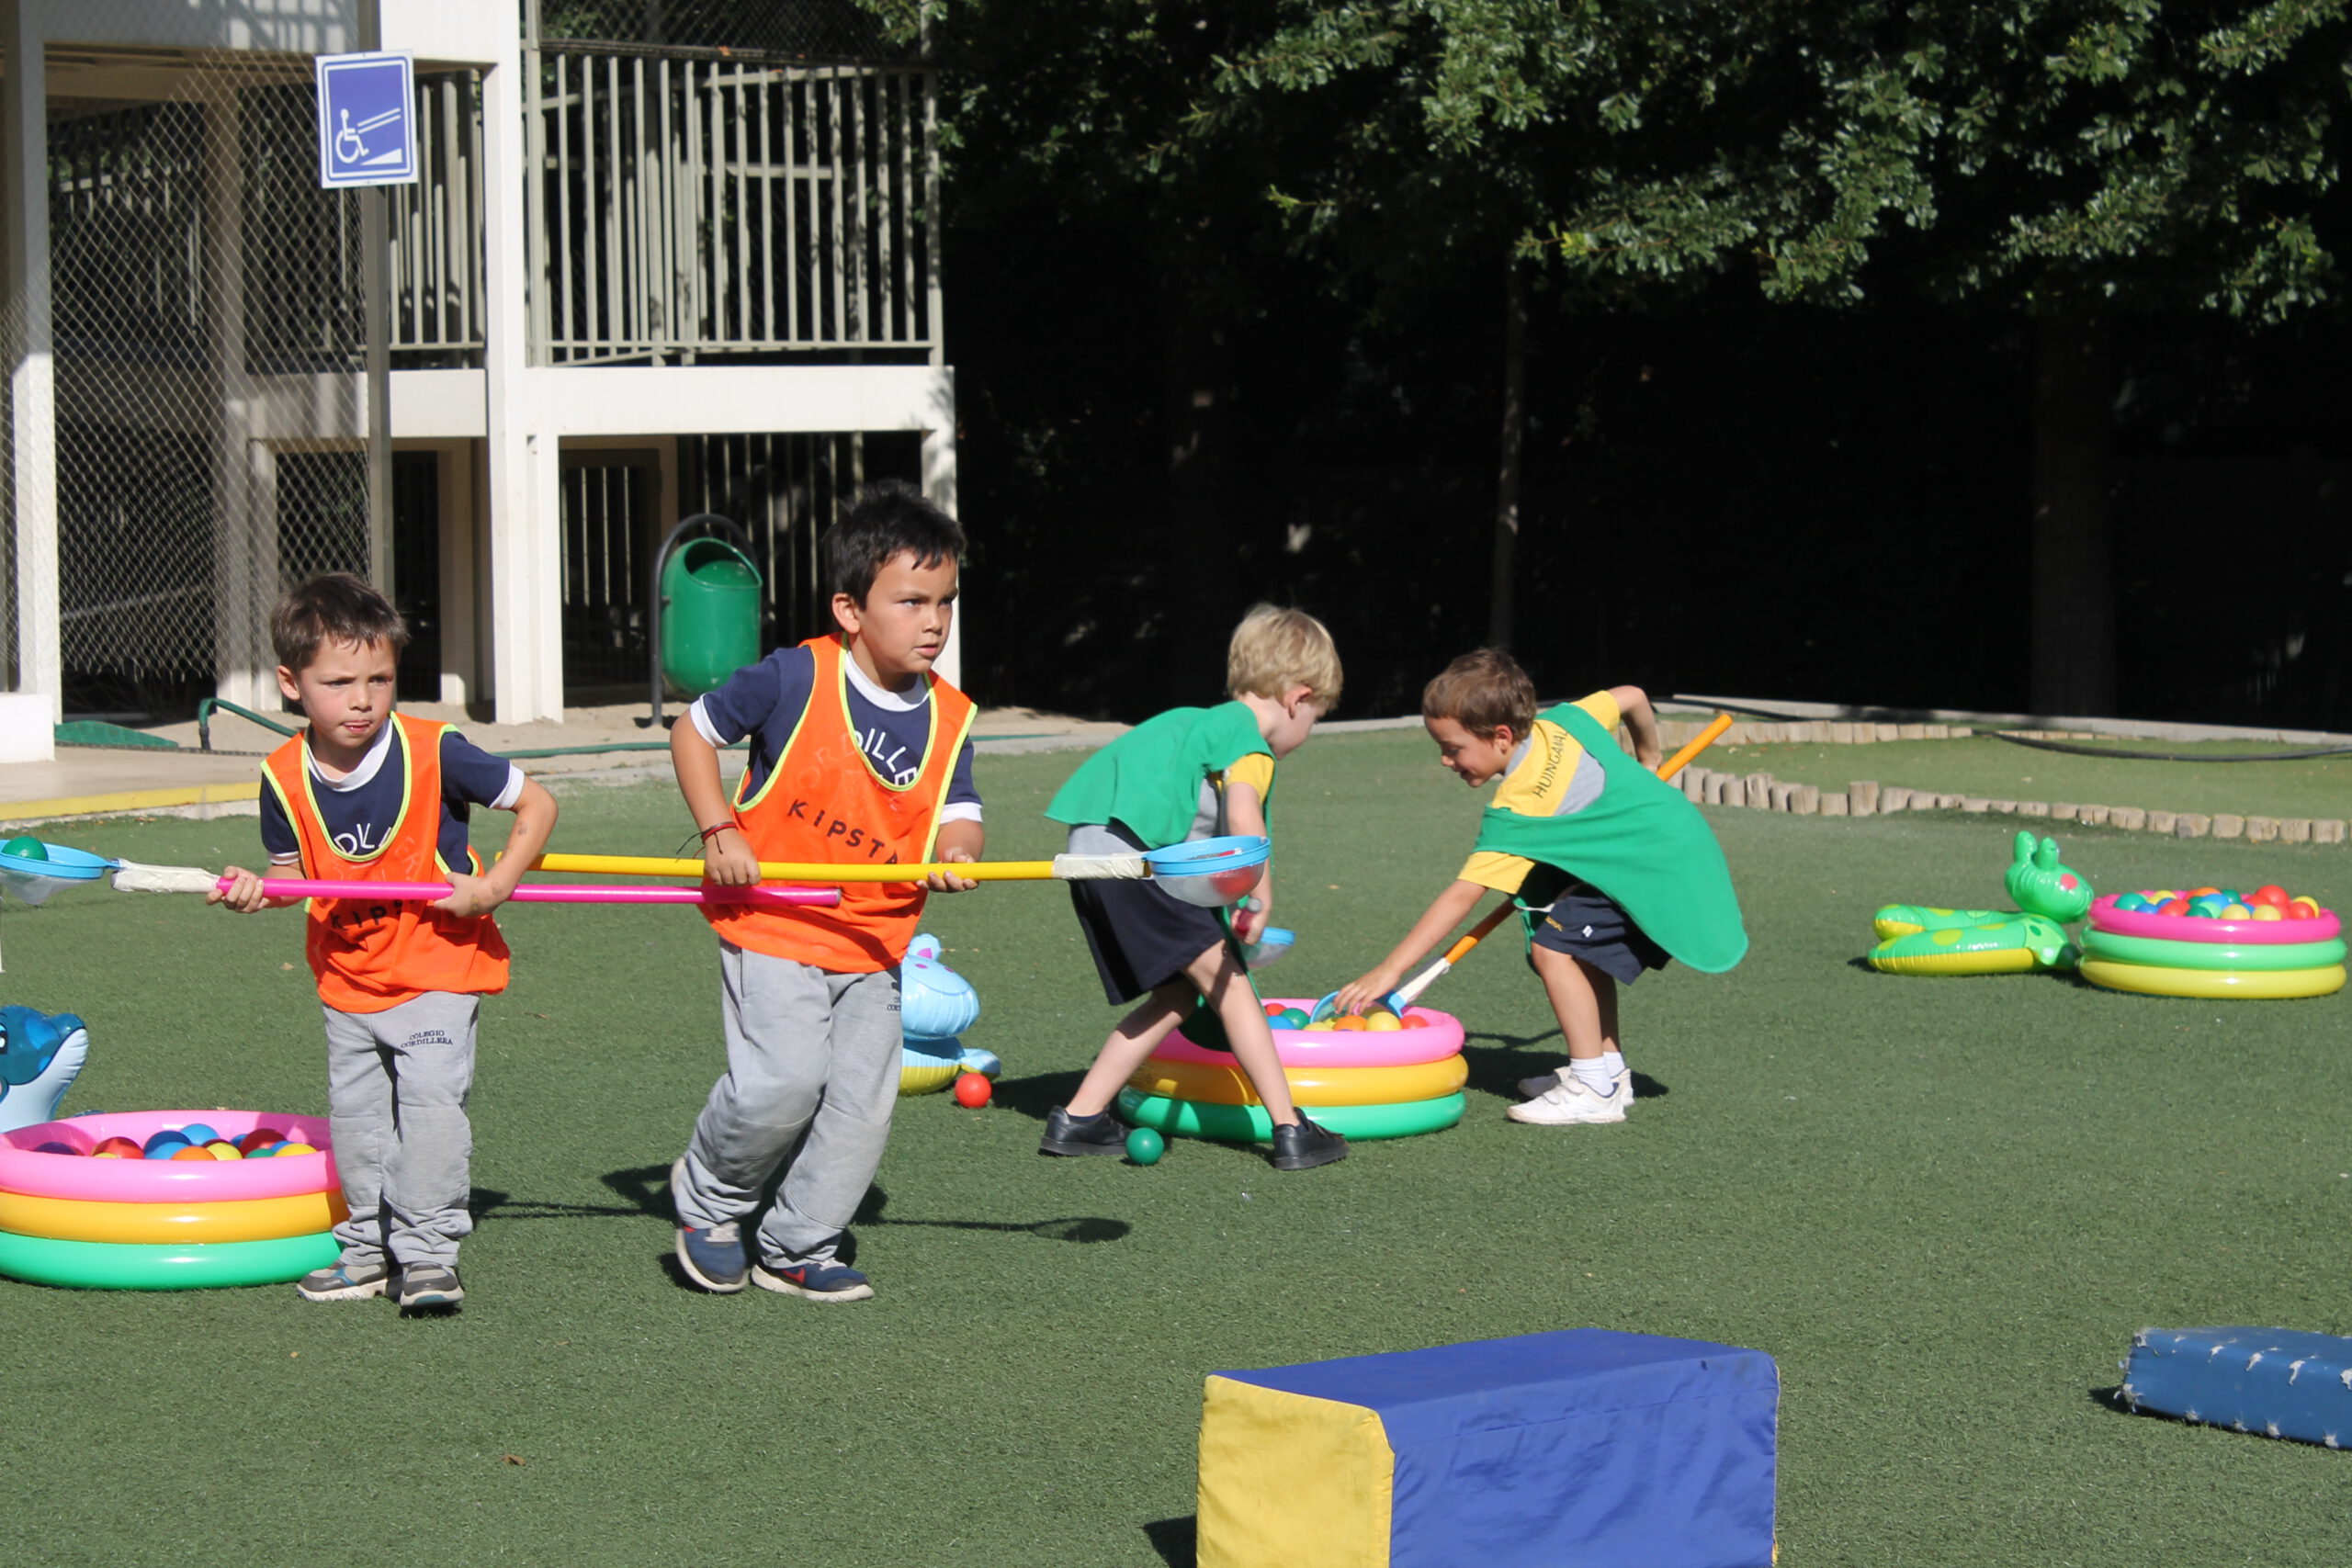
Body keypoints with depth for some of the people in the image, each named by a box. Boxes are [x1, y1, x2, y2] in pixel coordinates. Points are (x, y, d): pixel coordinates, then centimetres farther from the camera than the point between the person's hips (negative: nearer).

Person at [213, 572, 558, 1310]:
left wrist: (494, 886, -18)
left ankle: (427, 1250, -6)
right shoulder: (285, 778, -9)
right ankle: (369, 1246, 26)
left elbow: (536, 803, -9)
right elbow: (297, 869, 7)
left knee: (429, 1097, -15)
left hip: (437, 965, -4)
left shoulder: (433, 753, -19)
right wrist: (259, 890, -15)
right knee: (355, 1111, 11)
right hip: (347, 975, 4)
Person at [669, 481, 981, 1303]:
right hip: (773, 924, -5)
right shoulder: (795, 678, -12)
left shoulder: (948, 718, 2)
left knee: (861, 1105, 2)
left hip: (874, 942, 5)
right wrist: (720, 830, -11)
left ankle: (797, 1248, 21)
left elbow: (956, 814, 1)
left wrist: (954, 856, -22)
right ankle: (708, 1193, 12)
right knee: (783, 1080, -16)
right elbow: (693, 729, -1)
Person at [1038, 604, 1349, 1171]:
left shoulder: (1199, 721, 29)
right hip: (1132, 852, -9)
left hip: (1089, 853, 9)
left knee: (1176, 995, 16)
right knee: (1225, 981, -3)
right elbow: (1244, 818, -19)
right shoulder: (1248, 734, 0)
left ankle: (1079, 1119, 16)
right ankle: (1290, 1130, -4)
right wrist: (1262, 897, -15)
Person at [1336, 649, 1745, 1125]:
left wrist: (1390, 969, -28)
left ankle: (1594, 1090, -11)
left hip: (1662, 870, -11)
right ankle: (1610, 1070, 26)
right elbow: (1632, 698, 15)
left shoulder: (1518, 810, -23)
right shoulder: (1562, 720, -1)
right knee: (1582, 950, 20)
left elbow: (1463, 894, -27)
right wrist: (1646, 764, 36)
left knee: (1554, 947, -16)